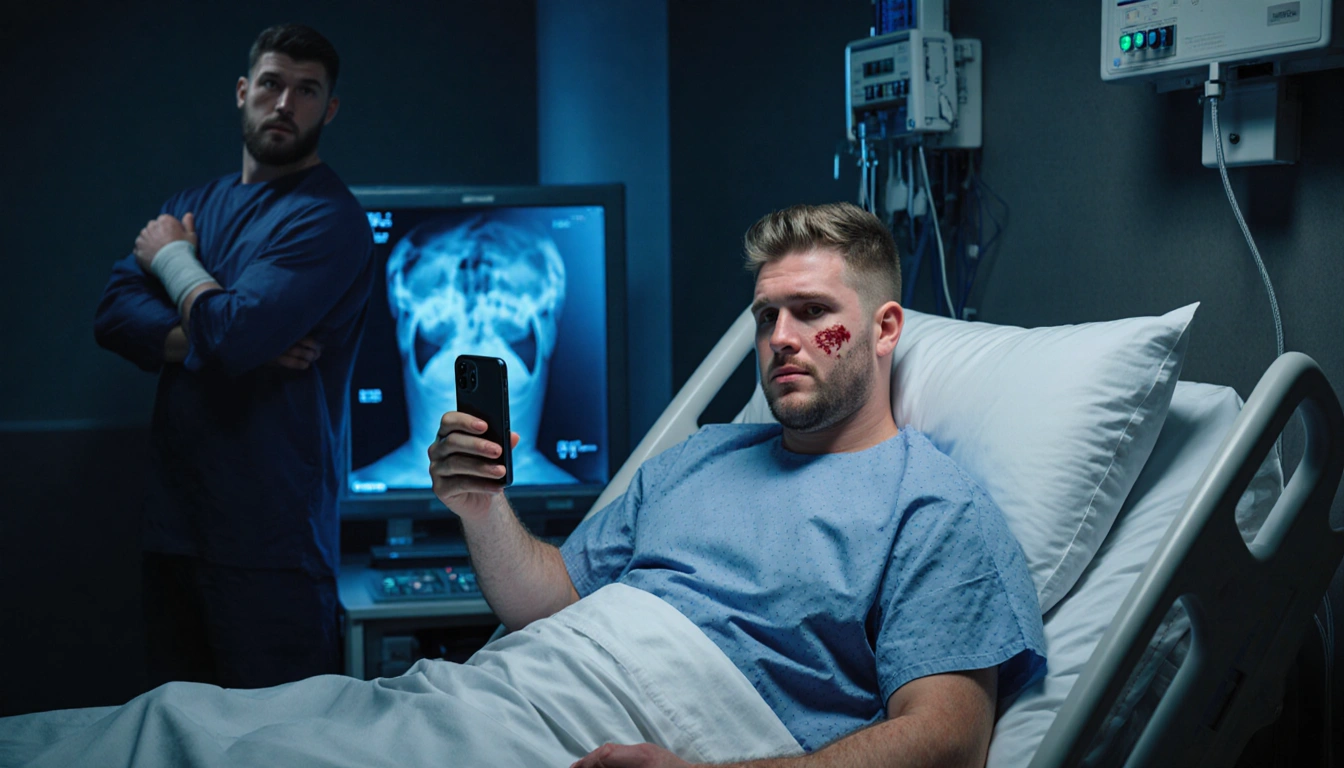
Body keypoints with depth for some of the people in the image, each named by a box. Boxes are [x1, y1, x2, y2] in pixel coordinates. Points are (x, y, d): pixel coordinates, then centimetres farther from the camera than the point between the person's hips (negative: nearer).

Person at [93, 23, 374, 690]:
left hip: (269, 541, -7)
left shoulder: (329, 218, -9)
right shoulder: (193, 205, 16)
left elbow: (233, 334, -21)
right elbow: (113, 315, 4)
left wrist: (173, 258, -3)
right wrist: (209, 336, -13)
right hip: (174, 523, 7)